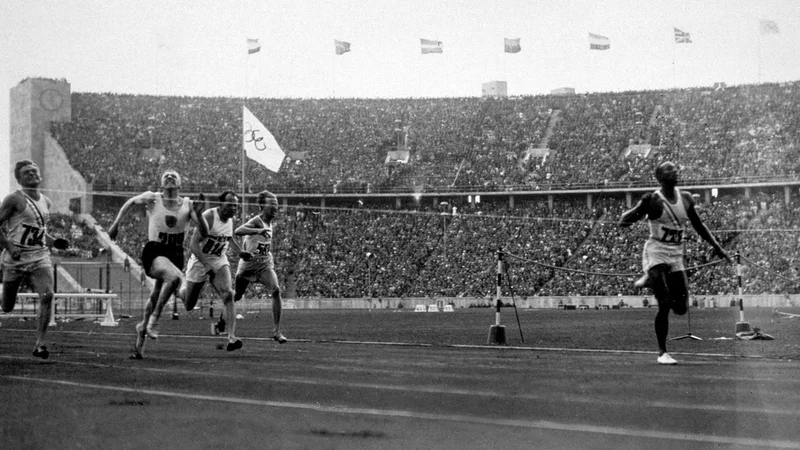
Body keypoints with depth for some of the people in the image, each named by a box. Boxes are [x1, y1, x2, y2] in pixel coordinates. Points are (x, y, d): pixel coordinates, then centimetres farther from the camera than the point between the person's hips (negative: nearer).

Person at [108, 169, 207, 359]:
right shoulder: (152, 199, -4)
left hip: (176, 255, 4)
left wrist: (198, 214, -21)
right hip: (154, 252, -4)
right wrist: (116, 224, 15)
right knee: (175, 277, -33)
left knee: (156, 297, 11)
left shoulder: (188, 205, 0)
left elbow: (204, 233, -5)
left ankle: (143, 328, 37)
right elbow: (131, 202, 16)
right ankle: (153, 319, -20)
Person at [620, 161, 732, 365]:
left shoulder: (685, 198, 7)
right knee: (665, 305, -17)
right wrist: (642, 207, -31)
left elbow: (698, 225, 20)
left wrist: (717, 247, 17)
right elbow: (623, 222, -14)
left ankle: (652, 280, 26)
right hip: (656, 254, -6)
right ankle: (662, 352, -3)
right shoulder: (653, 200, -10)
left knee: (681, 308, 1)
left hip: (676, 256, 6)